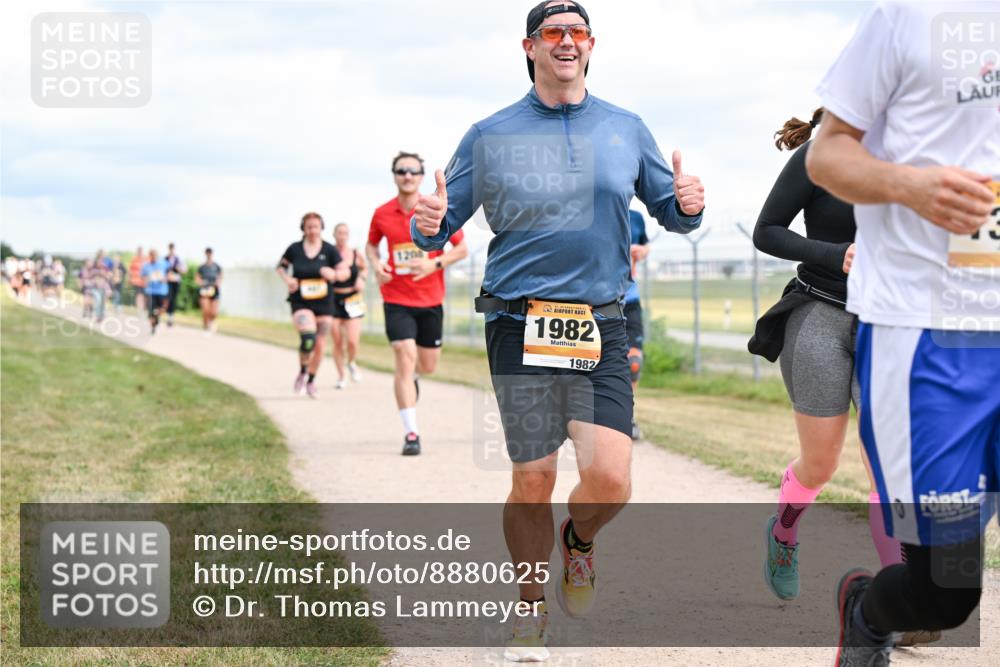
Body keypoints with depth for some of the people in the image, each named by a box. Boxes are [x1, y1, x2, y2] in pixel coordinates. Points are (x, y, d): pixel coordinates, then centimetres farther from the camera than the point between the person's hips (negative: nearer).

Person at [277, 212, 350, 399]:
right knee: (308, 338, -25)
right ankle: (302, 372, 2)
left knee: (319, 345, 6)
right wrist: (287, 279, -6)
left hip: (324, 304, 2)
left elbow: (346, 271, -3)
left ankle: (311, 381, 29)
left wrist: (334, 274, -24)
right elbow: (281, 266, 15)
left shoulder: (329, 250, -2)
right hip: (300, 304, -2)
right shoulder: (294, 249, -1)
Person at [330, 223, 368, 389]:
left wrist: (361, 278, -1)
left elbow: (364, 268, 17)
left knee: (352, 341, -10)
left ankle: (352, 363, 23)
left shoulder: (356, 254, -2)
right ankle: (340, 376, 18)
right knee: (337, 342, 1)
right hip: (334, 300, 0)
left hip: (353, 300, 0)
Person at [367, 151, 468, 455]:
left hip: (430, 299, 1)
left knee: (428, 365, 11)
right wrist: (376, 265, -4)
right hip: (396, 299, -1)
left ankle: (414, 376, 51)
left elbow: (462, 249, 0)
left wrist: (434, 264, -17)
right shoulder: (382, 214, -1)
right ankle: (411, 434, -11)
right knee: (404, 359, -13)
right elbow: (371, 244, 17)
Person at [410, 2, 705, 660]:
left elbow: (671, 213, 16)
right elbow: (440, 229, 7)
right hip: (520, 326, -1)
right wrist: (430, 224, -17)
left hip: (600, 329, 1)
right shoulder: (490, 136, 5)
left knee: (609, 479, -12)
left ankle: (579, 539, 24)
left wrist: (688, 205, -8)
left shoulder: (627, 130, 10)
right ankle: (531, 609, 25)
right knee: (533, 482, 1)